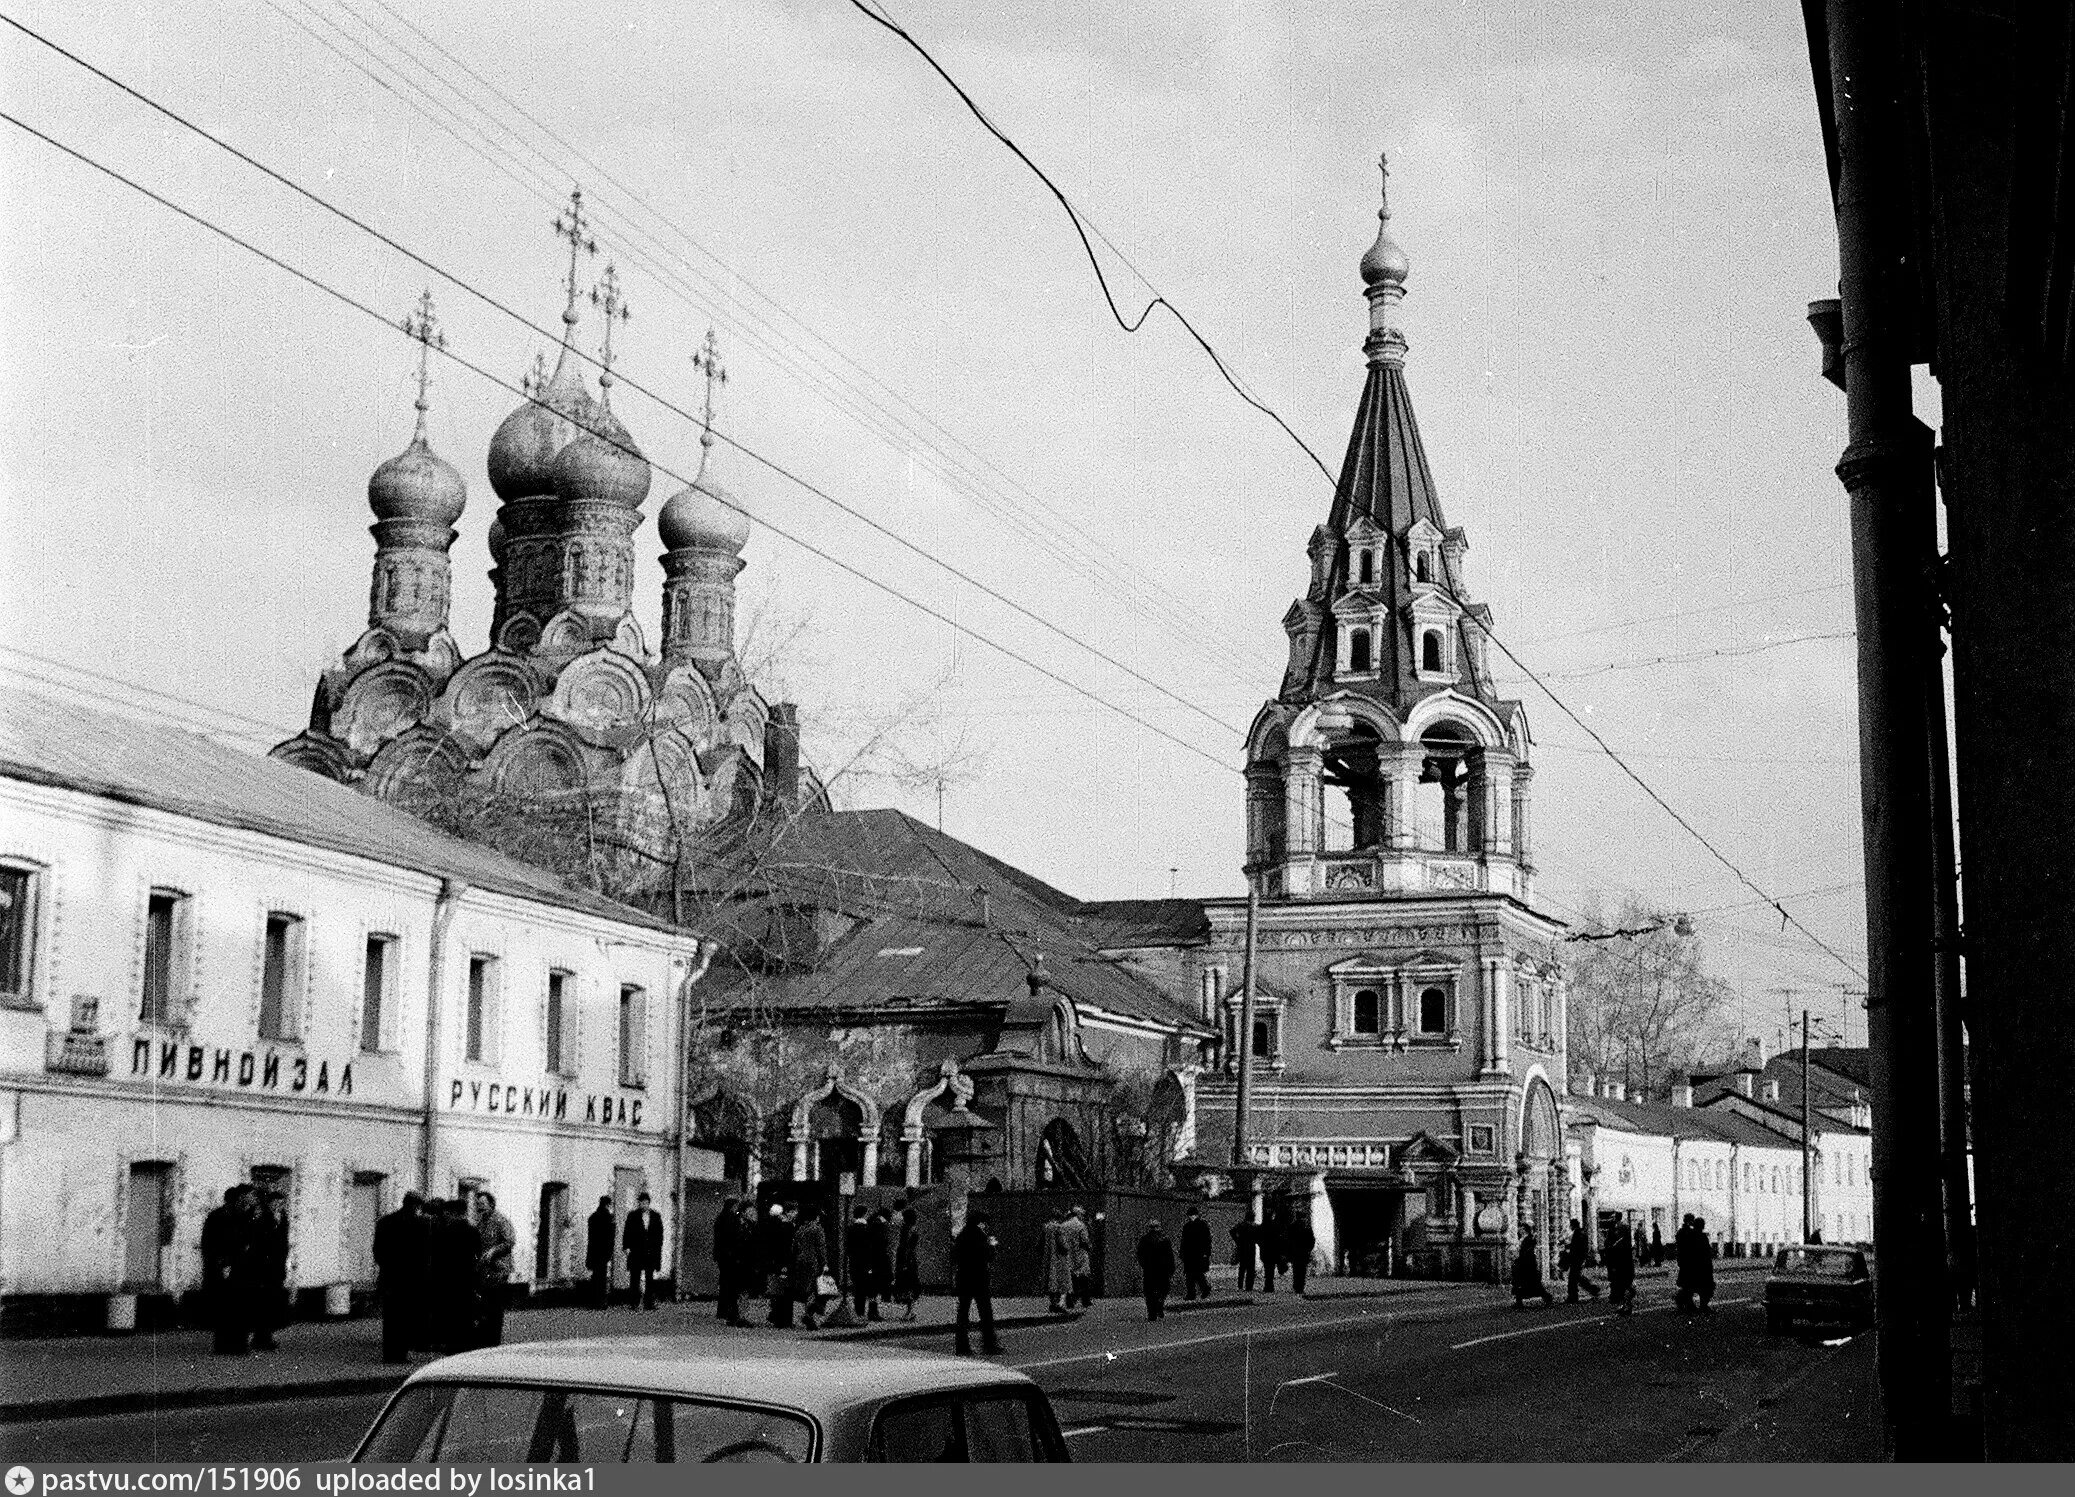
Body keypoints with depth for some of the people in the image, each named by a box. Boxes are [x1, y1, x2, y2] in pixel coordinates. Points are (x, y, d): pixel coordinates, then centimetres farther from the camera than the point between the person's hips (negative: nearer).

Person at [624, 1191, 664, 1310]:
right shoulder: (632, 1215, 4)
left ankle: (649, 1303, 1)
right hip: (636, 1252, -2)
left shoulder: (656, 1216, 10)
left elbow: (660, 1235, 12)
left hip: (651, 1252, 2)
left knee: (650, 1279, 0)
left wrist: (658, 1249, 5)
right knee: (635, 1277, -1)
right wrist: (627, 1247, -8)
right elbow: (628, 1232, 2)